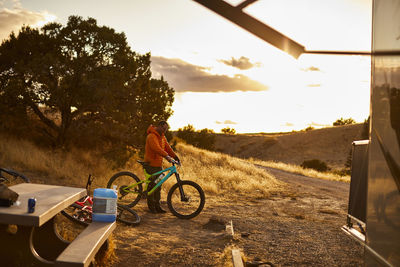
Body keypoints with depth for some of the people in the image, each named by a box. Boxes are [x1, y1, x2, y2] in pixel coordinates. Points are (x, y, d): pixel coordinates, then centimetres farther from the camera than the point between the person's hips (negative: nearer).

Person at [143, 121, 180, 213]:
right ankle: (151, 207, 8)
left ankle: (157, 206, 16)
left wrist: (175, 156, -6)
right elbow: (156, 148, -32)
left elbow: (167, 147, 8)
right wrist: (166, 156, -43)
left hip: (159, 165, 8)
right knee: (152, 186, -3)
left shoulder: (162, 137, 14)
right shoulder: (152, 136, -16)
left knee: (158, 186, 10)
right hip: (151, 165, -8)